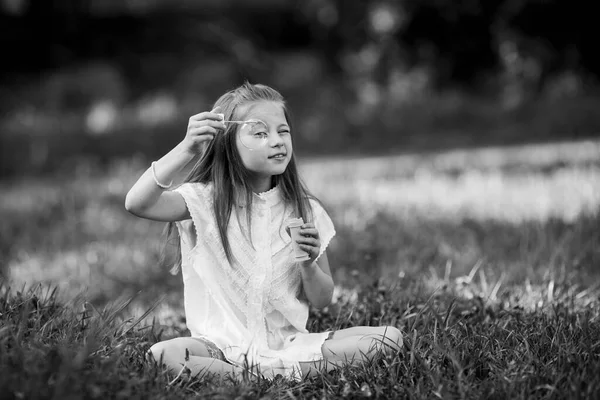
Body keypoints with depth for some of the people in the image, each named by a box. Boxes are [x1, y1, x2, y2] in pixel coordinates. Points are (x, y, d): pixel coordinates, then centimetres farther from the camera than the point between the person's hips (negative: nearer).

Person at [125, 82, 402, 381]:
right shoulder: (205, 201, -3)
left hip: (288, 343, 3)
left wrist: (309, 265, -11)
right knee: (161, 356, -33)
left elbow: (322, 301, 9)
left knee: (391, 337, -15)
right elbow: (137, 204, -21)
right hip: (223, 343, -3)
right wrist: (187, 150, -27)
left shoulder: (305, 211, 5)